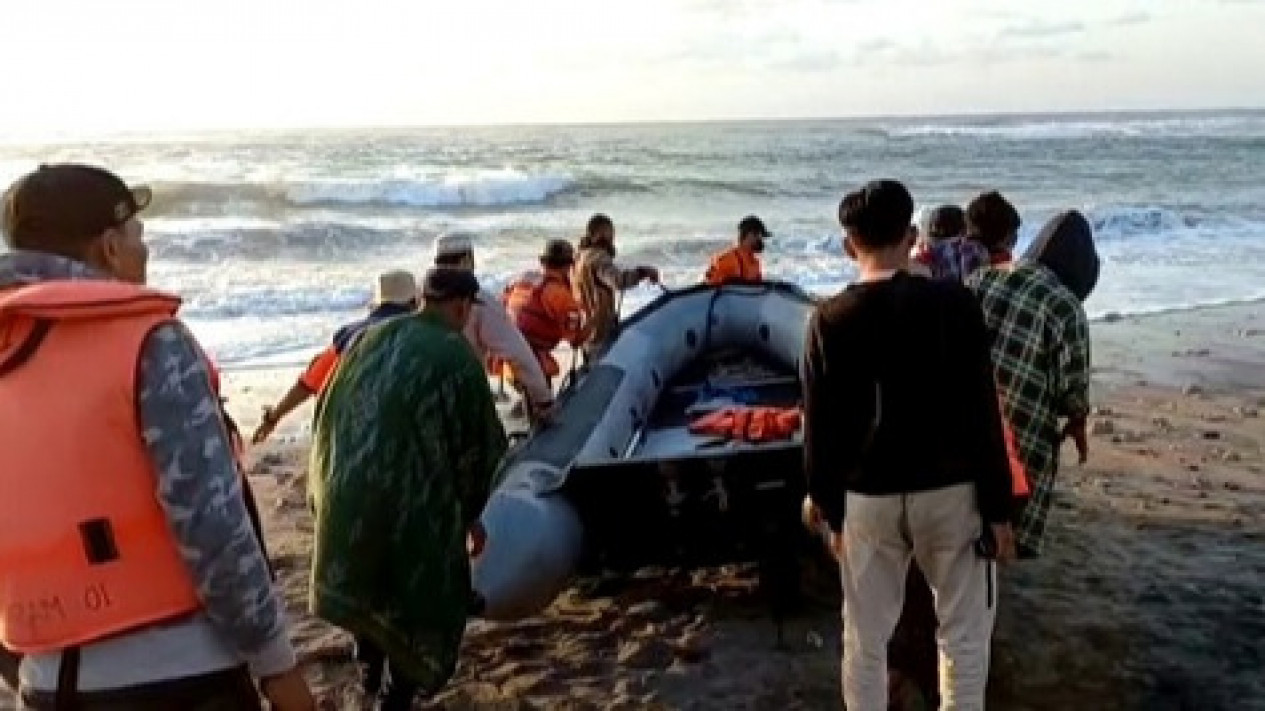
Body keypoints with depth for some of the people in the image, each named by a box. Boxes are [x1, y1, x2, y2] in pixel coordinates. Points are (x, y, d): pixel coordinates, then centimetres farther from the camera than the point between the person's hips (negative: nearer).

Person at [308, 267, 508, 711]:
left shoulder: (371, 339, 12)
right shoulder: (456, 356, -7)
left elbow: (327, 414, 18)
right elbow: (480, 444, -5)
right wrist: (471, 512, 10)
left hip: (344, 494, 7)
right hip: (412, 503, -7)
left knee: (363, 583, 28)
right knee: (419, 598, 11)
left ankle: (371, 675, 46)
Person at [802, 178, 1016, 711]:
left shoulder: (828, 319, -5)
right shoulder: (953, 304, -10)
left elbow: (819, 428, -1)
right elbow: (981, 414, -10)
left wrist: (830, 511, 10)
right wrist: (998, 507, -2)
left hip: (866, 498, 2)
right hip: (949, 491, -1)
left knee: (865, 639, 15)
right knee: (965, 633, 14)